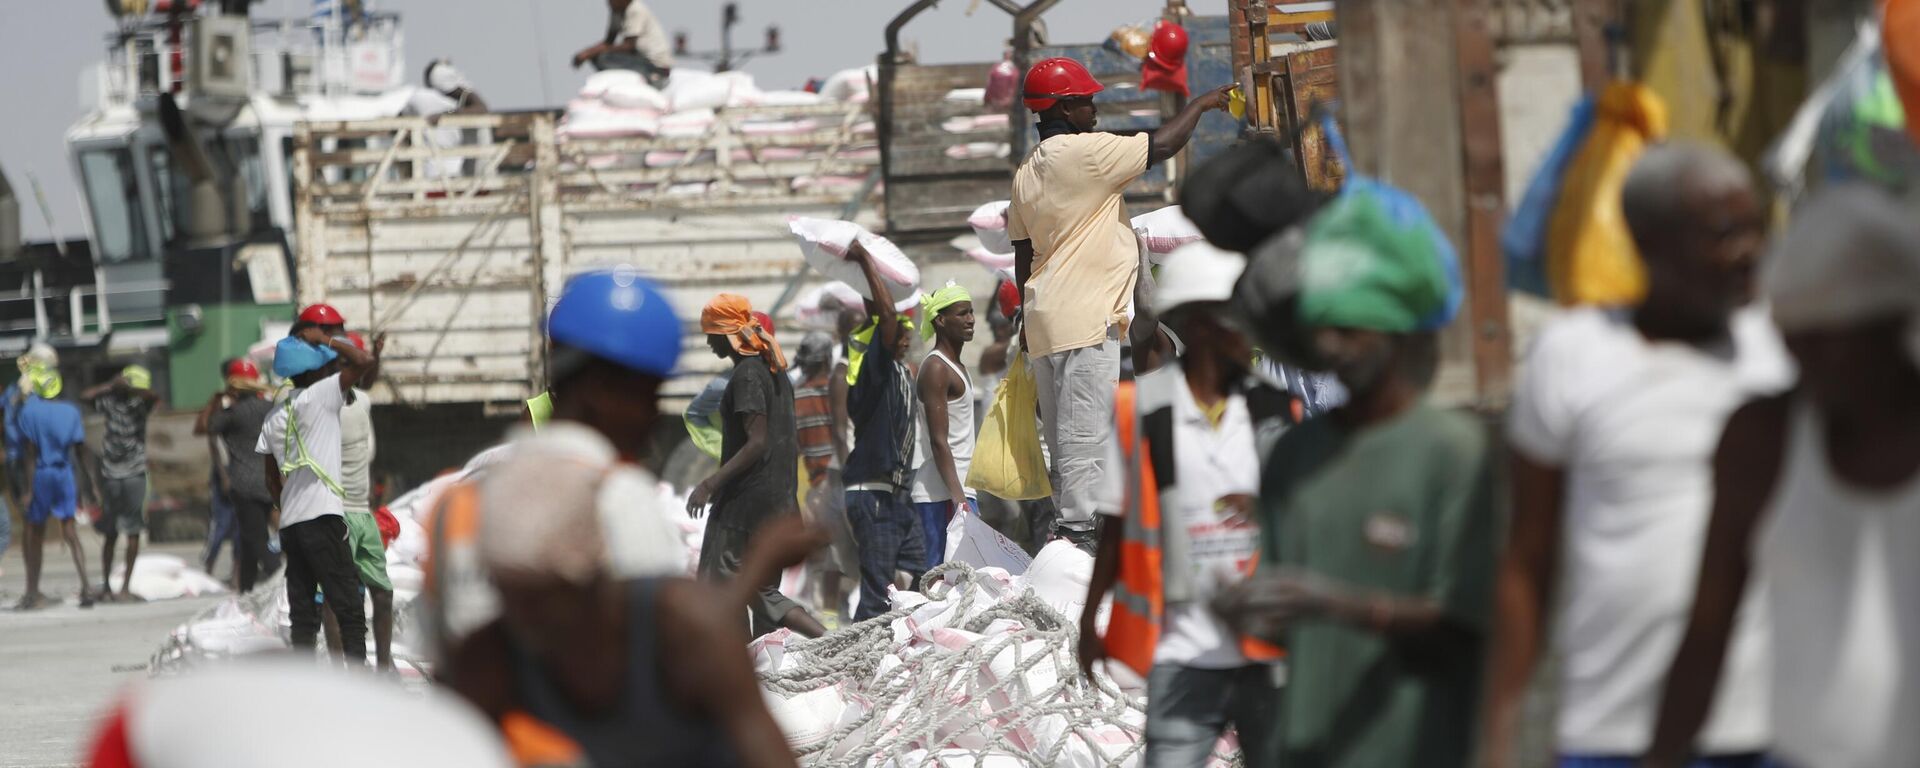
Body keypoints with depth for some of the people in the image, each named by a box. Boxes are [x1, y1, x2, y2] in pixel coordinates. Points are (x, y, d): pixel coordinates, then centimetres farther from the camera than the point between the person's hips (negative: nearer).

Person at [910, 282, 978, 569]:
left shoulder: (955, 367, 19)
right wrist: (958, 499, -23)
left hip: (960, 488, 10)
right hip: (943, 491, -10)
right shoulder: (935, 369, -10)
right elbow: (938, 442, -17)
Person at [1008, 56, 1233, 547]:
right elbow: (1162, 145, -10)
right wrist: (1201, 104, 6)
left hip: (1045, 320, 9)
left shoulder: (1026, 174, 15)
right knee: (1087, 434, -11)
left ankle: (1068, 529, 10)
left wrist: (1028, 320, 26)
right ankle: (1081, 530, -15)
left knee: (1063, 438, 10)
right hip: (1086, 321, -9)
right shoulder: (1084, 152, -11)